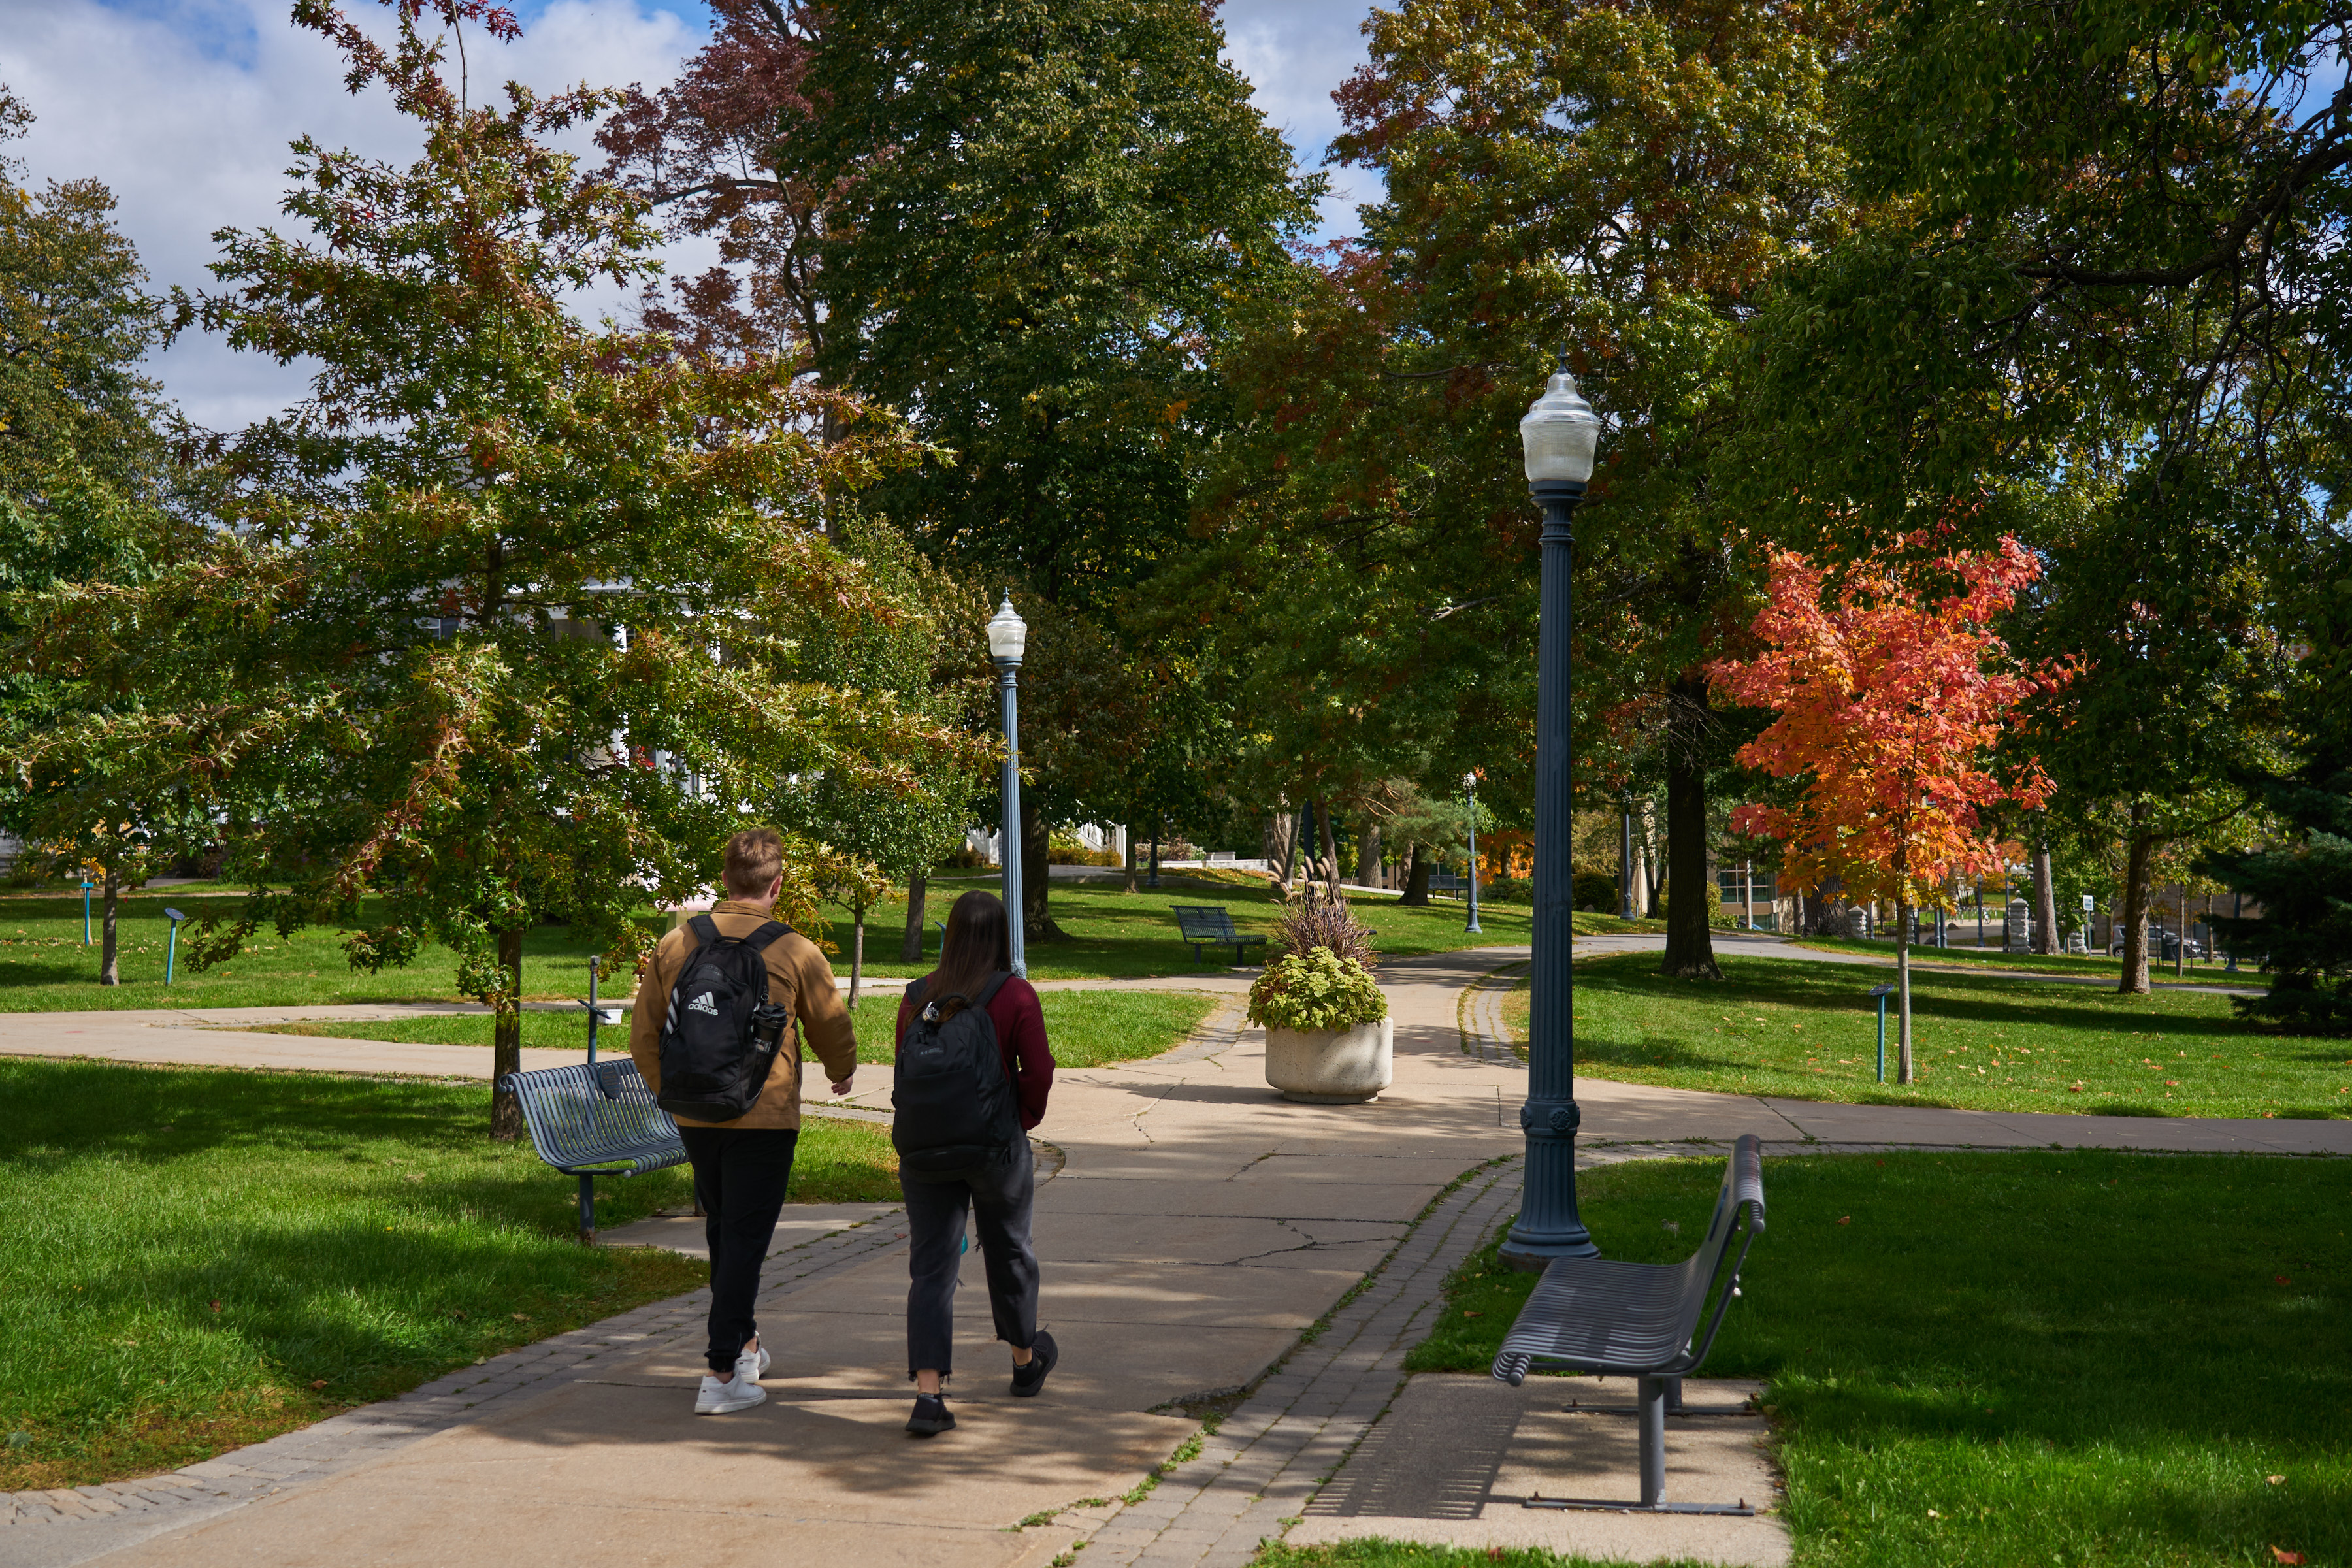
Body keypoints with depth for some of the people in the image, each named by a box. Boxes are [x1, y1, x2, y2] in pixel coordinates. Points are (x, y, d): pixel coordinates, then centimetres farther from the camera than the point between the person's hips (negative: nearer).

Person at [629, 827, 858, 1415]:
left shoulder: (676, 944, 0)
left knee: (722, 1230, 20)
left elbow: (644, 1035, 8)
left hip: (694, 1117, 4)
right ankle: (723, 1375, 0)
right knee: (746, 1239, 1)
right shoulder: (795, 952, -9)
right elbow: (833, 1031, 4)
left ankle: (743, 1344, 35)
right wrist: (842, 1073, 26)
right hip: (764, 1118, -4)